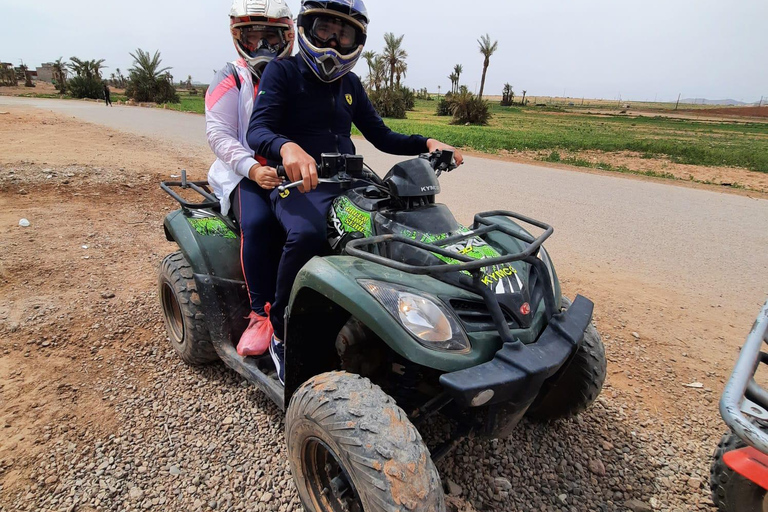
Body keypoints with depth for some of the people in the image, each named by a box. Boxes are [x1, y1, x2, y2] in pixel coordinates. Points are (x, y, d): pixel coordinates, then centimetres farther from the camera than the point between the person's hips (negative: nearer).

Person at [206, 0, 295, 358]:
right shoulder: (231, 80, 7)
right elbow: (218, 133, -5)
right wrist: (253, 169, -23)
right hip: (247, 174, -2)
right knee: (258, 222, -34)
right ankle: (262, 313, -19)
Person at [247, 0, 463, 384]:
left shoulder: (350, 85, 17)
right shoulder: (283, 72, 1)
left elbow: (381, 137, 18)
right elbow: (257, 130, -14)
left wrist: (427, 143, 1)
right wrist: (287, 147, -39)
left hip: (349, 182, 6)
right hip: (299, 184, -5)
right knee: (306, 234, -37)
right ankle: (282, 333, -14)